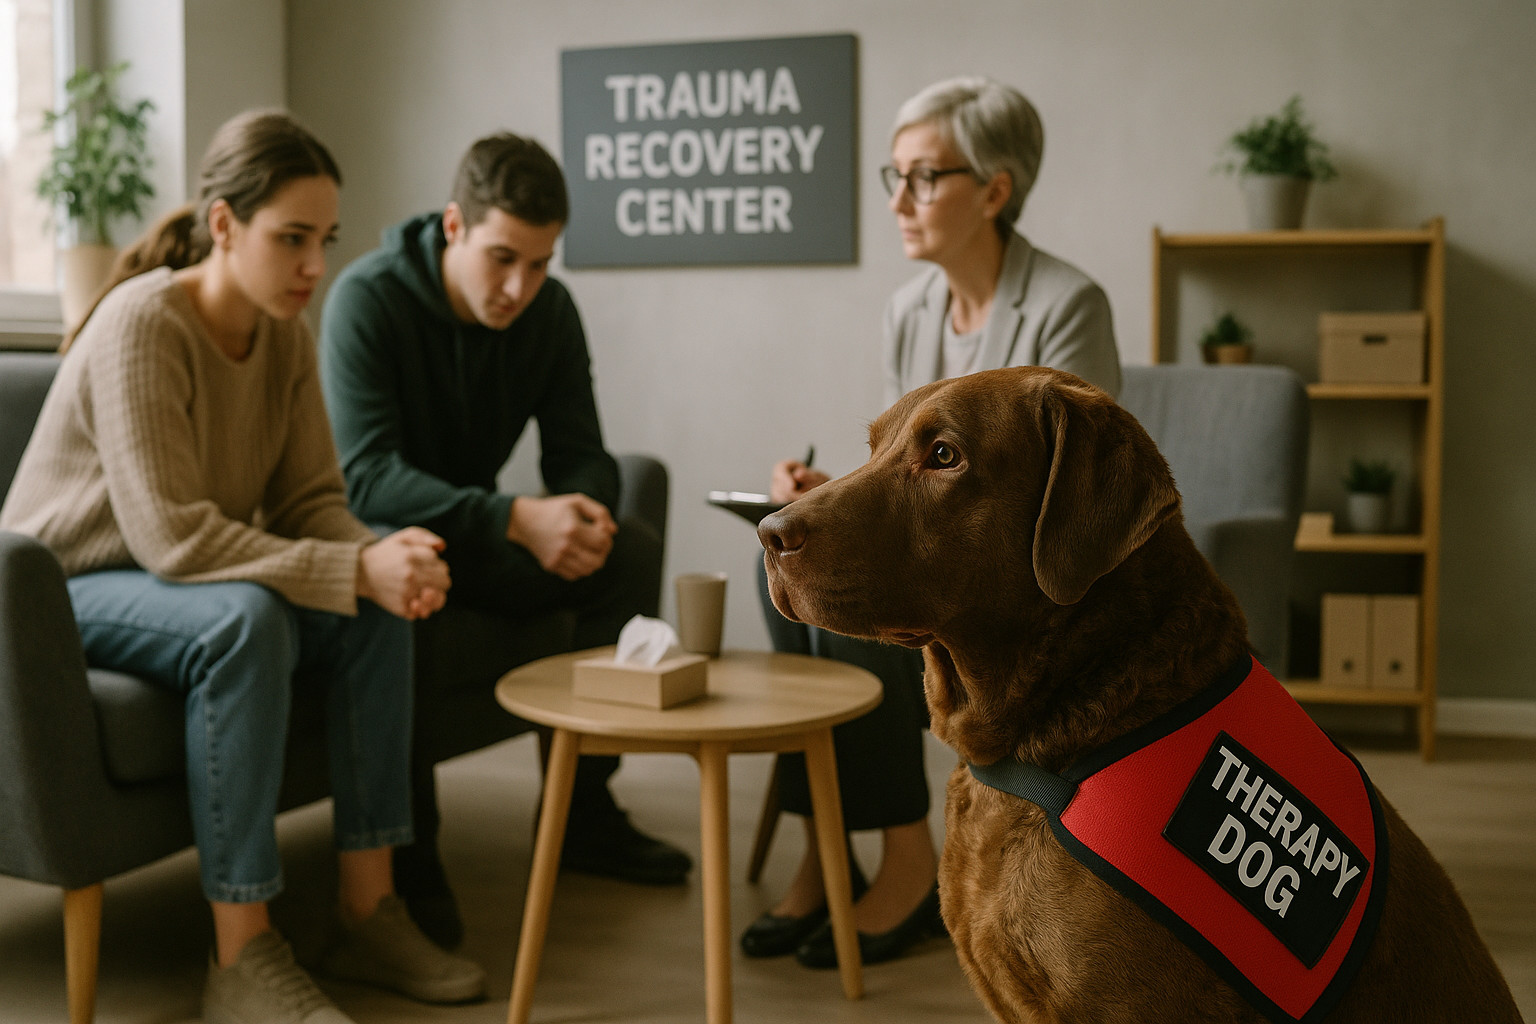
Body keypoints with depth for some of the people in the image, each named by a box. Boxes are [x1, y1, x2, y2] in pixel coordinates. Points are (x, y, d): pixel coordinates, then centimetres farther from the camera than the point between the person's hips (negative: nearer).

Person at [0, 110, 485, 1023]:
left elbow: (310, 501, -3)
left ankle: (370, 912, -10)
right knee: (244, 621, -36)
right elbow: (173, 537, -32)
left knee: (382, 611, -16)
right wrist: (355, 571, -36)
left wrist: (380, 556, -26)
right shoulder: (142, 324, -25)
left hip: (191, 575, 7)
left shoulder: (287, 335, -2)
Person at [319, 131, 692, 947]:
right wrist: (518, 518, -42)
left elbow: (580, 457, -3)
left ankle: (582, 808, -4)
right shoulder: (366, 299, -22)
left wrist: (585, 514, -29)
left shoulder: (550, 311, -5)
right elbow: (368, 477, -30)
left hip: (473, 537, 6)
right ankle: (403, 847, -26)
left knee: (631, 552, -15)